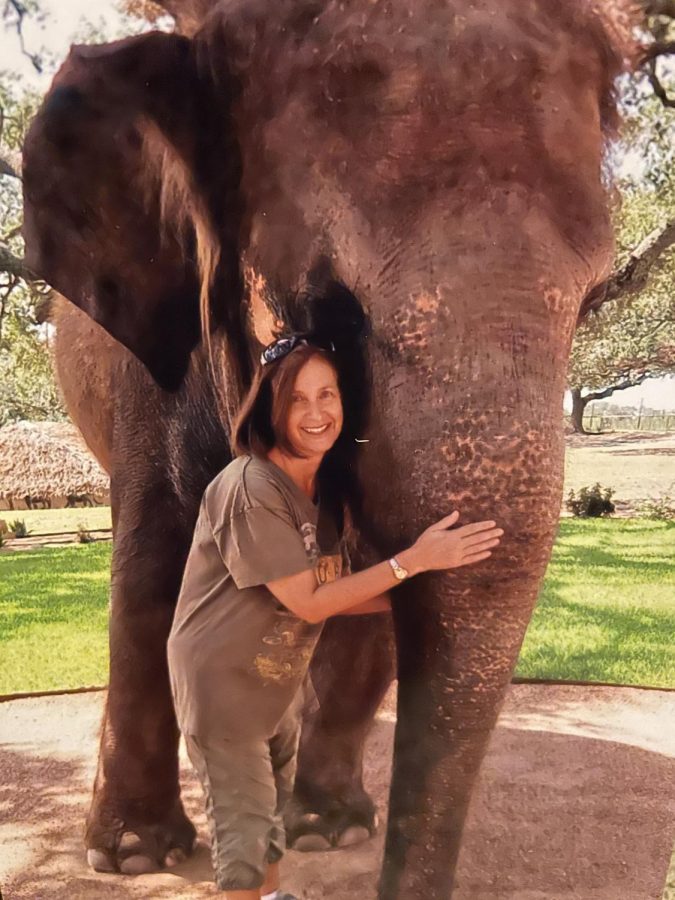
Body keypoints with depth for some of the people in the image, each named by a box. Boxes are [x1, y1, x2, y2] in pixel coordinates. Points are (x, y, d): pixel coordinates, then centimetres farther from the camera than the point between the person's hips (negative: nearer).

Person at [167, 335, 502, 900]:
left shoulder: (324, 486, -3)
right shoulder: (251, 487, -29)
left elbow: (331, 594, -2)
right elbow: (306, 601, -27)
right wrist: (415, 560, -28)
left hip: (282, 680, 8)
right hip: (223, 681, -8)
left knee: (275, 808, 26)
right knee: (245, 824, 7)